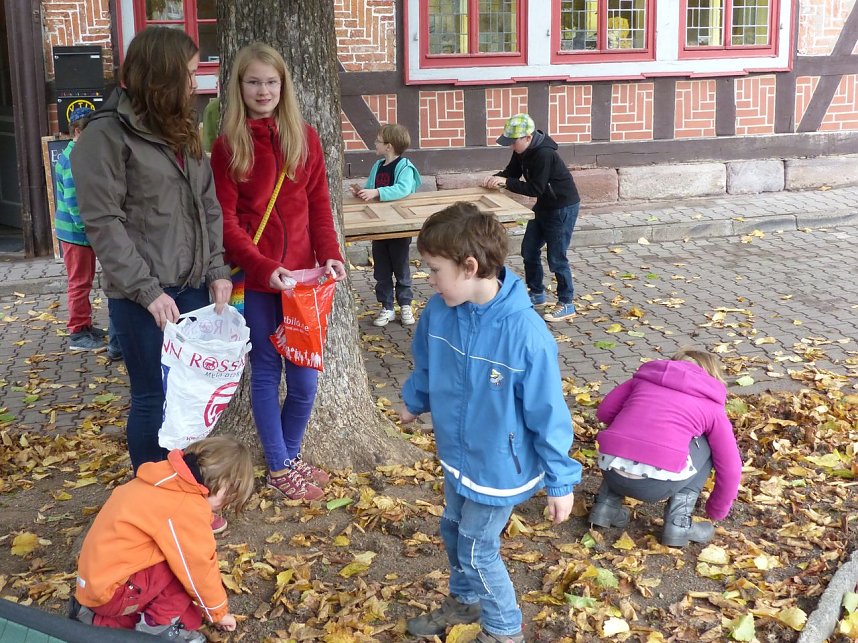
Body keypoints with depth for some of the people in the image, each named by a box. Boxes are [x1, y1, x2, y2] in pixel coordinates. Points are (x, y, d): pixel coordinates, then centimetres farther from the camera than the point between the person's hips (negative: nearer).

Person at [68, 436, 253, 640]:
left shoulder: (170, 479, 9)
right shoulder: (186, 506, -21)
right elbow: (199, 566, -12)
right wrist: (219, 611, 4)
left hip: (97, 580, 10)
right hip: (110, 591, -10)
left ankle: (95, 620, 19)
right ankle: (157, 627, 0)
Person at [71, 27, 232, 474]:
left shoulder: (183, 130, 13)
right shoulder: (107, 134, -10)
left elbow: (208, 206, 14)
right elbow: (103, 222, -14)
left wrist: (216, 269, 2)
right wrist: (148, 290, -19)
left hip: (193, 287, 7)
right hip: (142, 297, -6)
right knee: (153, 398, 4)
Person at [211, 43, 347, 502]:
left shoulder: (304, 137, 6)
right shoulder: (227, 146, -3)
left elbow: (319, 203, 7)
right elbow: (225, 220, -7)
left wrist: (330, 254, -8)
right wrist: (265, 268, -18)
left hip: (301, 274, 3)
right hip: (255, 276, -3)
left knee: (304, 376, 6)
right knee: (266, 372, 7)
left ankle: (290, 454, 28)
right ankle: (279, 468, 21)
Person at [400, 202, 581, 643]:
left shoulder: (524, 332, -32)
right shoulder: (439, 311, -14)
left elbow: (548, 413, -22)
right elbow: (425, 364, 9)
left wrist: (560, 480, -15)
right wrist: (413, 402, 26)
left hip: (499, 466, -6)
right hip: (456, 455, 6)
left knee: (477, 549, 9)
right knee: (454, 530, 24)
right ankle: (465, 600, 52)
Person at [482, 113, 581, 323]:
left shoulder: (544, 154, -29)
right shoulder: (522, 151, -2)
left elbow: (535, 188, -28)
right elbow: (511, 172, 5)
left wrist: (506, 182, -29)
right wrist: (495, 178, -15)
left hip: (563, 207, -10)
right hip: (544, 205, 10)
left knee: (556, 257, -5)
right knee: (529, 250, 14)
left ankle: (566, 304, 7)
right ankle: (537, 293, 30)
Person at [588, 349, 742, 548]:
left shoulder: (645, 377, 24)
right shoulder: (712, 405, 18)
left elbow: (604, 411, 21)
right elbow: (730, 467, 20)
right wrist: (716, 512, 35)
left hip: (611, 472, 4)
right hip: (656, 485, -4)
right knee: (706, 447, 24)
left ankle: (607, 505, 19)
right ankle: (679, 523, 14)